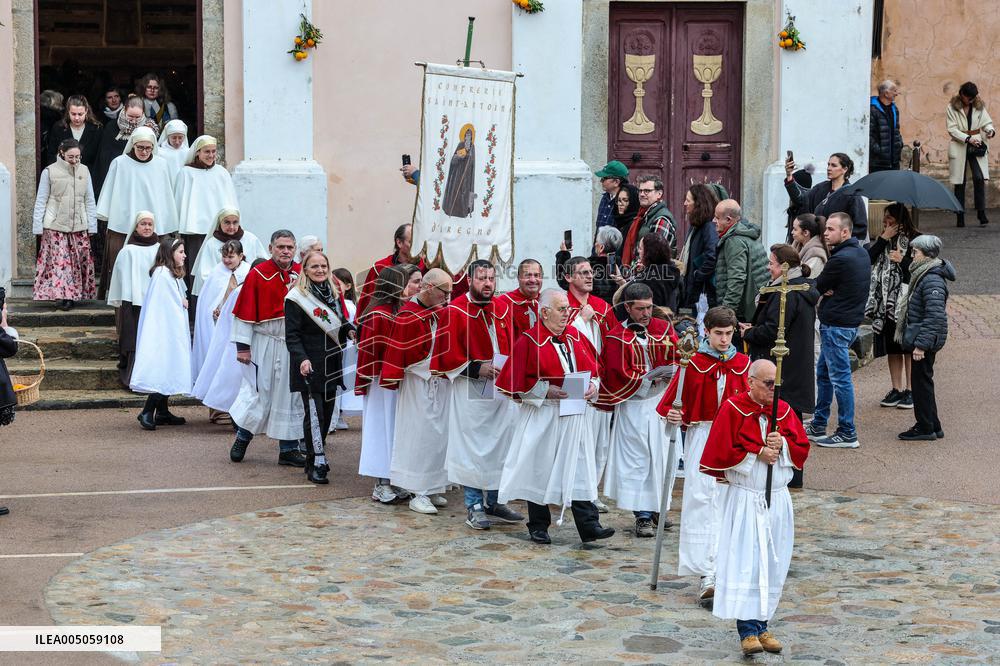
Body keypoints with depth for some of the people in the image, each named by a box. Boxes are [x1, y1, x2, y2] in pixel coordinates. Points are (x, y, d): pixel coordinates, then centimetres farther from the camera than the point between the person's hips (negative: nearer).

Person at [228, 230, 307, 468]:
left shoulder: (302, 274, 4)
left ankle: (289, 448, 14)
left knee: (291, 395, 7)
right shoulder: (258, 274, -6)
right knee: (259, 392, 0)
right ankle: (242, 438, 21)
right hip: (264, 343, -3)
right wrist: (242, 345, -9)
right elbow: (245, 312, -6)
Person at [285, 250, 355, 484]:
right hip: (310, 367, -7)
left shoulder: (334, 293, 13)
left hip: (331, 364, 7)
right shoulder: (296, 298, -8)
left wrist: (348, 330, 4)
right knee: (315, 414, -10)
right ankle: (316, 464, -7)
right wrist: (301, 358, -26)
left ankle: (316, 459, 20)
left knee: (327, 412, 9)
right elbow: (292, 335, -12)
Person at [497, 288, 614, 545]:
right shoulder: (529, 341, -7)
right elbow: (515, 381, -9)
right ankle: (538, 526, 16)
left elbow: (593, 369, 15)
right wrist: (546, 390, -16)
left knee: (580, 469, -1)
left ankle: (589, 525, -2)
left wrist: (593, 386, -5)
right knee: (540, 469, 4)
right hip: (540, 416, -4)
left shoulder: (575, 337, 9)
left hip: (574, 416, 4)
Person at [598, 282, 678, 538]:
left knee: (666, 457, 7)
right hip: (634, 407, -4)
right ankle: (643, 516, 0)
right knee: (638, 459, -4)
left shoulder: (663, 328, 8)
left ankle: (657, 508, 20)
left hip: (664, 402, 4)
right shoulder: (617, 338, -4)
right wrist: (655, 375, -14)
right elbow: (622, 376, -11)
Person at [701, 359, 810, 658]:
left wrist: (782, 444, -12)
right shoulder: (732, 409, -6)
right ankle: (748, 630, -11)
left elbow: (802, 448, 8)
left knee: (772, 565, 7)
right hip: (745, 500, -5)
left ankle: (762, 625, 18)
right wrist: (758, 452, -14)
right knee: (745, 564, -10)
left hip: (777, 500, 5)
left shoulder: (784, 410, 8)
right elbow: (721, 451, -11)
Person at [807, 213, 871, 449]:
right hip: (852, 321, 10)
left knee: (840, 377, -5)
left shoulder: (840, 259, -21)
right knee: (823, 373, 19)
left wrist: (824, 290, 9)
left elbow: (817, 287, -11)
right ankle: (818, 426, 28)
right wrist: (830, 290, -8)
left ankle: (847, 434, -1)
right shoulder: (862, 253, 10)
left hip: (836, 325, -10)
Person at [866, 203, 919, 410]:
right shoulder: (883, 240, 11)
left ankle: (910, 390, 4)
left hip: (906, 300, -5)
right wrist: (883, 238, -8)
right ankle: (896, 389, 15)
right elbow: (868, 258, -3)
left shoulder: (914, 240, -5)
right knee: (892, 347, 9)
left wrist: (902, 260, -18)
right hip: (886, 302, 5)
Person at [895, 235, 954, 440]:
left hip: (925, 339, -10)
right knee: (922, 382, 16)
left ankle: (925, 428, 7)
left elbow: (935, 316, -26)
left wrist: (921, 344, -26)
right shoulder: (923, 275, 12)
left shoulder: (933, 280, -21)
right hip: (920, 340, 10)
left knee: (922, 382, -2)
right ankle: (932, 427, 24)